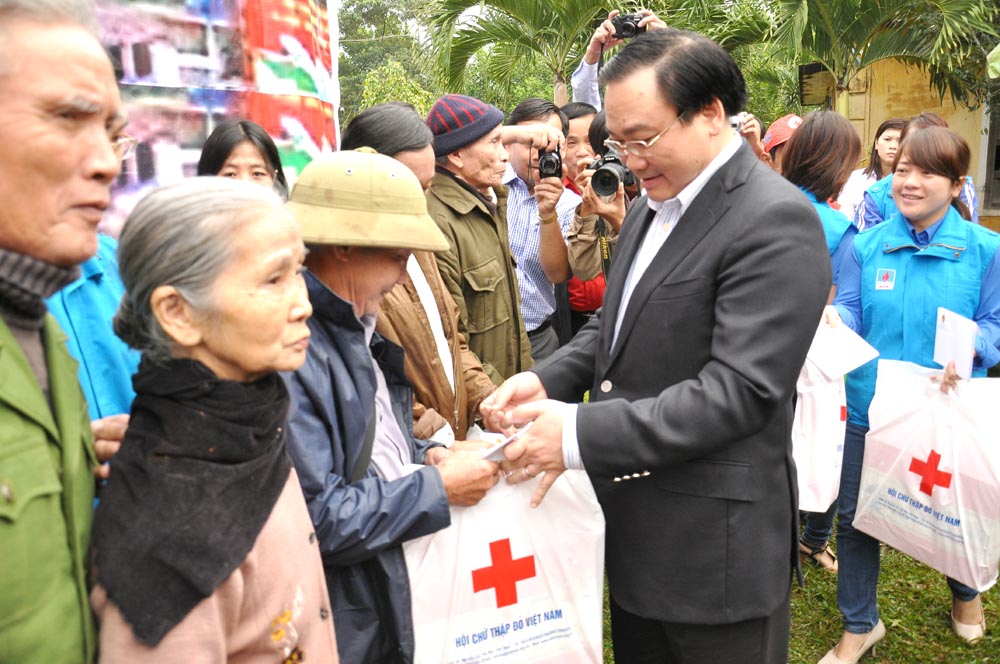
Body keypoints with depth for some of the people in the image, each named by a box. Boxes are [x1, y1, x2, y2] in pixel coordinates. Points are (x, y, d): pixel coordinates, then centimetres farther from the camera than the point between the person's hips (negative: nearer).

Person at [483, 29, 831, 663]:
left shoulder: (776, 221, -19)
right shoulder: (654, 202, 9)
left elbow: (738, 391, -25)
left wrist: (580, 434, -26)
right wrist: (547, 379, -4)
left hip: (716, 539, -8)